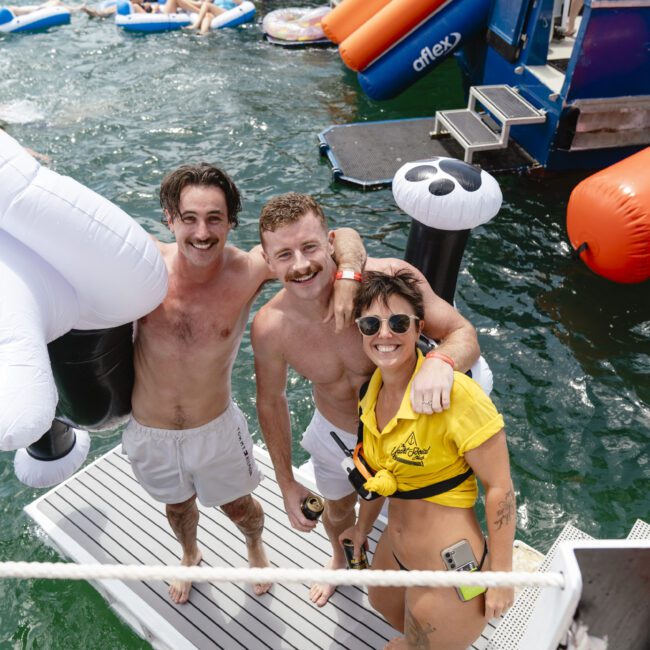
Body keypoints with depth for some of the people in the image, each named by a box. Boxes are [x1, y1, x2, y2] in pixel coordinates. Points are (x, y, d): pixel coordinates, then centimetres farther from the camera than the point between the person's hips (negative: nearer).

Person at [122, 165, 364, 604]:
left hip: (215, 427, -1)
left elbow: (344, 238, -21)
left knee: (238, 506, 25)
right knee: (177, 506, 30)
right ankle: (190, 555, 66)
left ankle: (255, 547, 63)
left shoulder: (249, 270, -25)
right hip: (149, 432, 2)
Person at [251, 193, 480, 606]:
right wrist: (287, 483, -1)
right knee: (337, 513, 31)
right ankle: (342, 559, 68)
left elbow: (464, 334, -27)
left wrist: (441, 362, -52)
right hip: (335, 433, 2)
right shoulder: (270, 327, -28)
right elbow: (271, 401, -10)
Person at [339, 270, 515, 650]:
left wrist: (501, 576, -15)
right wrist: (363, 527, 22)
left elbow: (500, 487, -20)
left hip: (452, 569, -7)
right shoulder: (374, 391, -4)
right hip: (395, 552, 8)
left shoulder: (456, 394, -28)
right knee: (383, 604, 34)